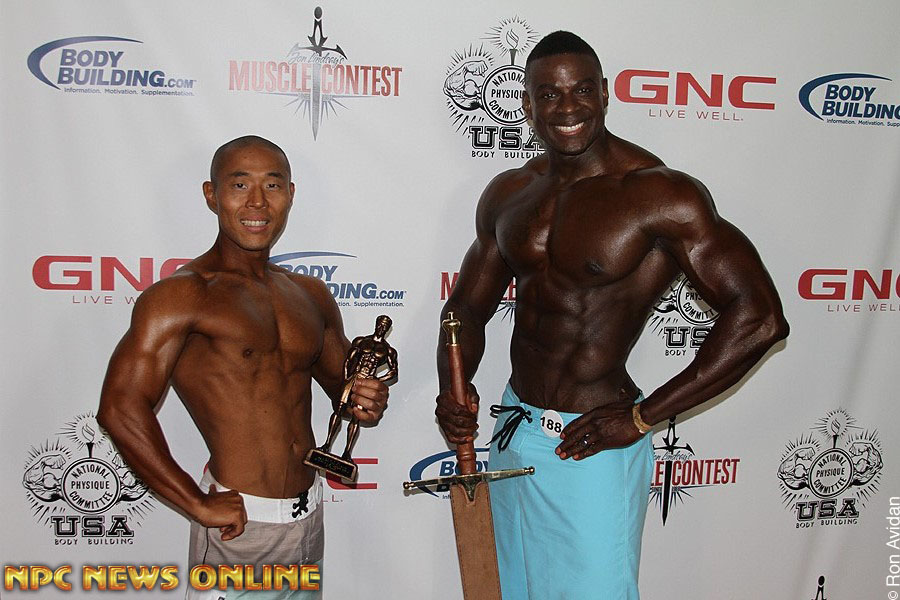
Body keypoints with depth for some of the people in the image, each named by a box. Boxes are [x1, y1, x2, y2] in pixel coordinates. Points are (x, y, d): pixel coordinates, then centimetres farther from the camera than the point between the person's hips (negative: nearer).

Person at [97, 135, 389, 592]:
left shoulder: (311, 295, 8)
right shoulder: (182, 294, -12)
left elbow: (343, 382, 19)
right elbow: (120, 409, -21)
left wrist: (365, 403, -4)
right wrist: (199, 505, -18)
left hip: (309, 515, 6)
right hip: (240, 521, -6)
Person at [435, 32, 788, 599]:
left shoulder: (662, 194, -17)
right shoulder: (508, 194, 3)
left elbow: (761, 318, -21)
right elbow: (469, 304, 11)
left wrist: (642, 417, -19)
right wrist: (453, 389, -8)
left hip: (594, 446, -6)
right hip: (513, 430, 7)